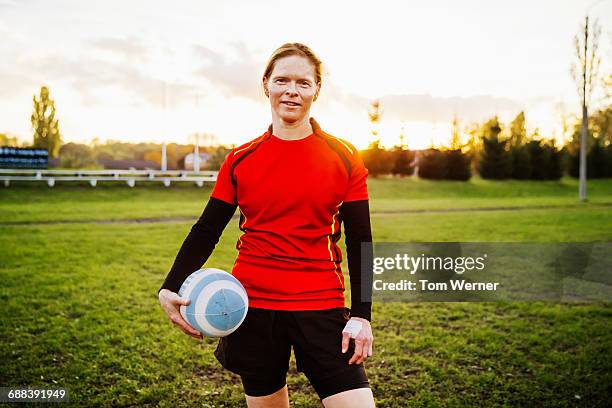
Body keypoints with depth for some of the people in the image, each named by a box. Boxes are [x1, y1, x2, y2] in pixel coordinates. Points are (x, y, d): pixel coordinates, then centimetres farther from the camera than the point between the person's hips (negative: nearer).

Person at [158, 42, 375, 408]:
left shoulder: (344, 159, -1)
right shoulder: (240, 160, 2)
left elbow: (360, 243, 0)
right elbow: (206, 231, 5)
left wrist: (361, 315, -5)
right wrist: (171, 289, -6)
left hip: (321, 308, -1)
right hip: (253, 306, 1)